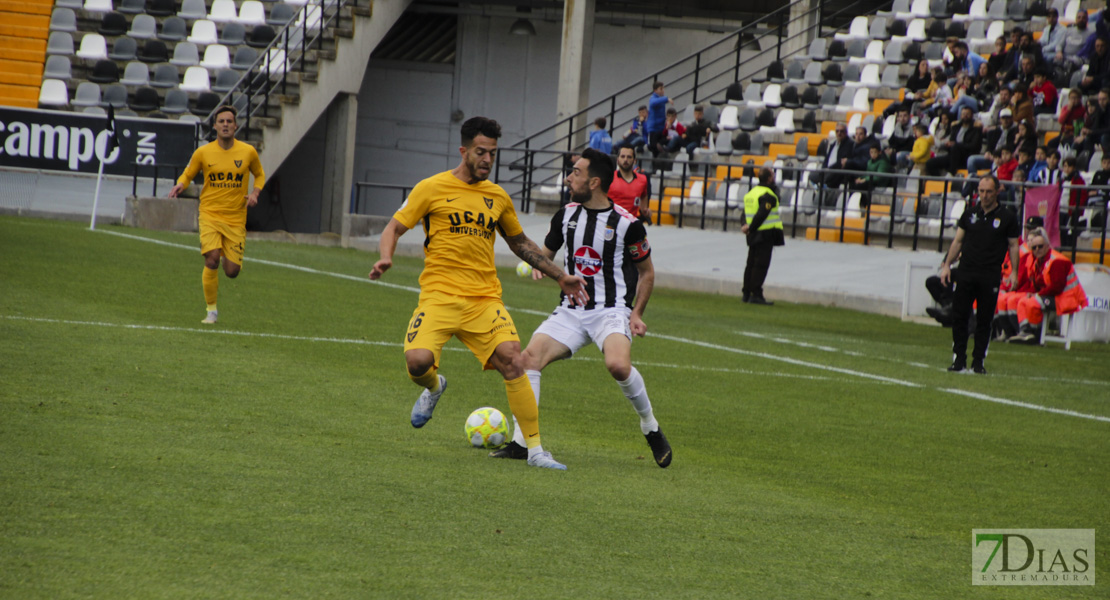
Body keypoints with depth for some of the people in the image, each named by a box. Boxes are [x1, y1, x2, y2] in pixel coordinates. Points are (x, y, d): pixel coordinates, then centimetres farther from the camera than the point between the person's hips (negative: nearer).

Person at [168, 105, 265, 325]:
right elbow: (188, 174, 13)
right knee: (212, 259, -22)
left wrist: (255, 192, -2)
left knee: (232, 271, -4)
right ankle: (211, 310, -4)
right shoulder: (203, 152, -1)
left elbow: (259, 175, 18)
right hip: (210, 214, -1)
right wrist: (180, 184, -10)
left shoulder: (248, 152, 1)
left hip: (236, 219, 1)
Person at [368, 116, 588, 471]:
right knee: (418, 361, -25)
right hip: (439, 295, -3)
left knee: (512, 360, -17)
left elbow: (519, 242, 29)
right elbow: (394, 228, 4)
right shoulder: (433, 188, 2)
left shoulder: (497, 197, 14)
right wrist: (386, 258, -17)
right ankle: (433, 388, 16)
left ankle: (535, 450, -10)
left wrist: (560, 277, 27)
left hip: (485, 299, 3)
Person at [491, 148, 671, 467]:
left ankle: (651, 428, -7)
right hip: (571, 309, 5)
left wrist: (637, 314, -8)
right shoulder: (567, 215, 5)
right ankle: (520, 442, -9)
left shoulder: (626, 223, -9)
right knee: (530, 357, -16)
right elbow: (546, 252, 22)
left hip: (612, 310, -5)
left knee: (618, 364, -33)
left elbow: (647, 273, 3)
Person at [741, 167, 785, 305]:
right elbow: (761, 215, -22)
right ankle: (756, 294, -8)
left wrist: (744, 225, -4)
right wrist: (750, 228, -14)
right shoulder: (768, 196, -14)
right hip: (766, 234, -9)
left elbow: (745, 213, 11)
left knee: (751, 264, 12)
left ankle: (746, 293, 15)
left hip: (754, 236, 9)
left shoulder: (751, 193, 15)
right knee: (761, 264, -7)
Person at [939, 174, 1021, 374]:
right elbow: (958, 241, 15)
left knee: (984, 320, 0)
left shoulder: (1007, 218, 3)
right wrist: (947, 264, 8)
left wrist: (1014, 272, -2)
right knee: (959, 317, -2)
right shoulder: (969, 214, 10)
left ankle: (978, 361, 6)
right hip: (966, 273, 2)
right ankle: (959, 359, 4)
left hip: (990, 277, -2)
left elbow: (1013, 246, 7)